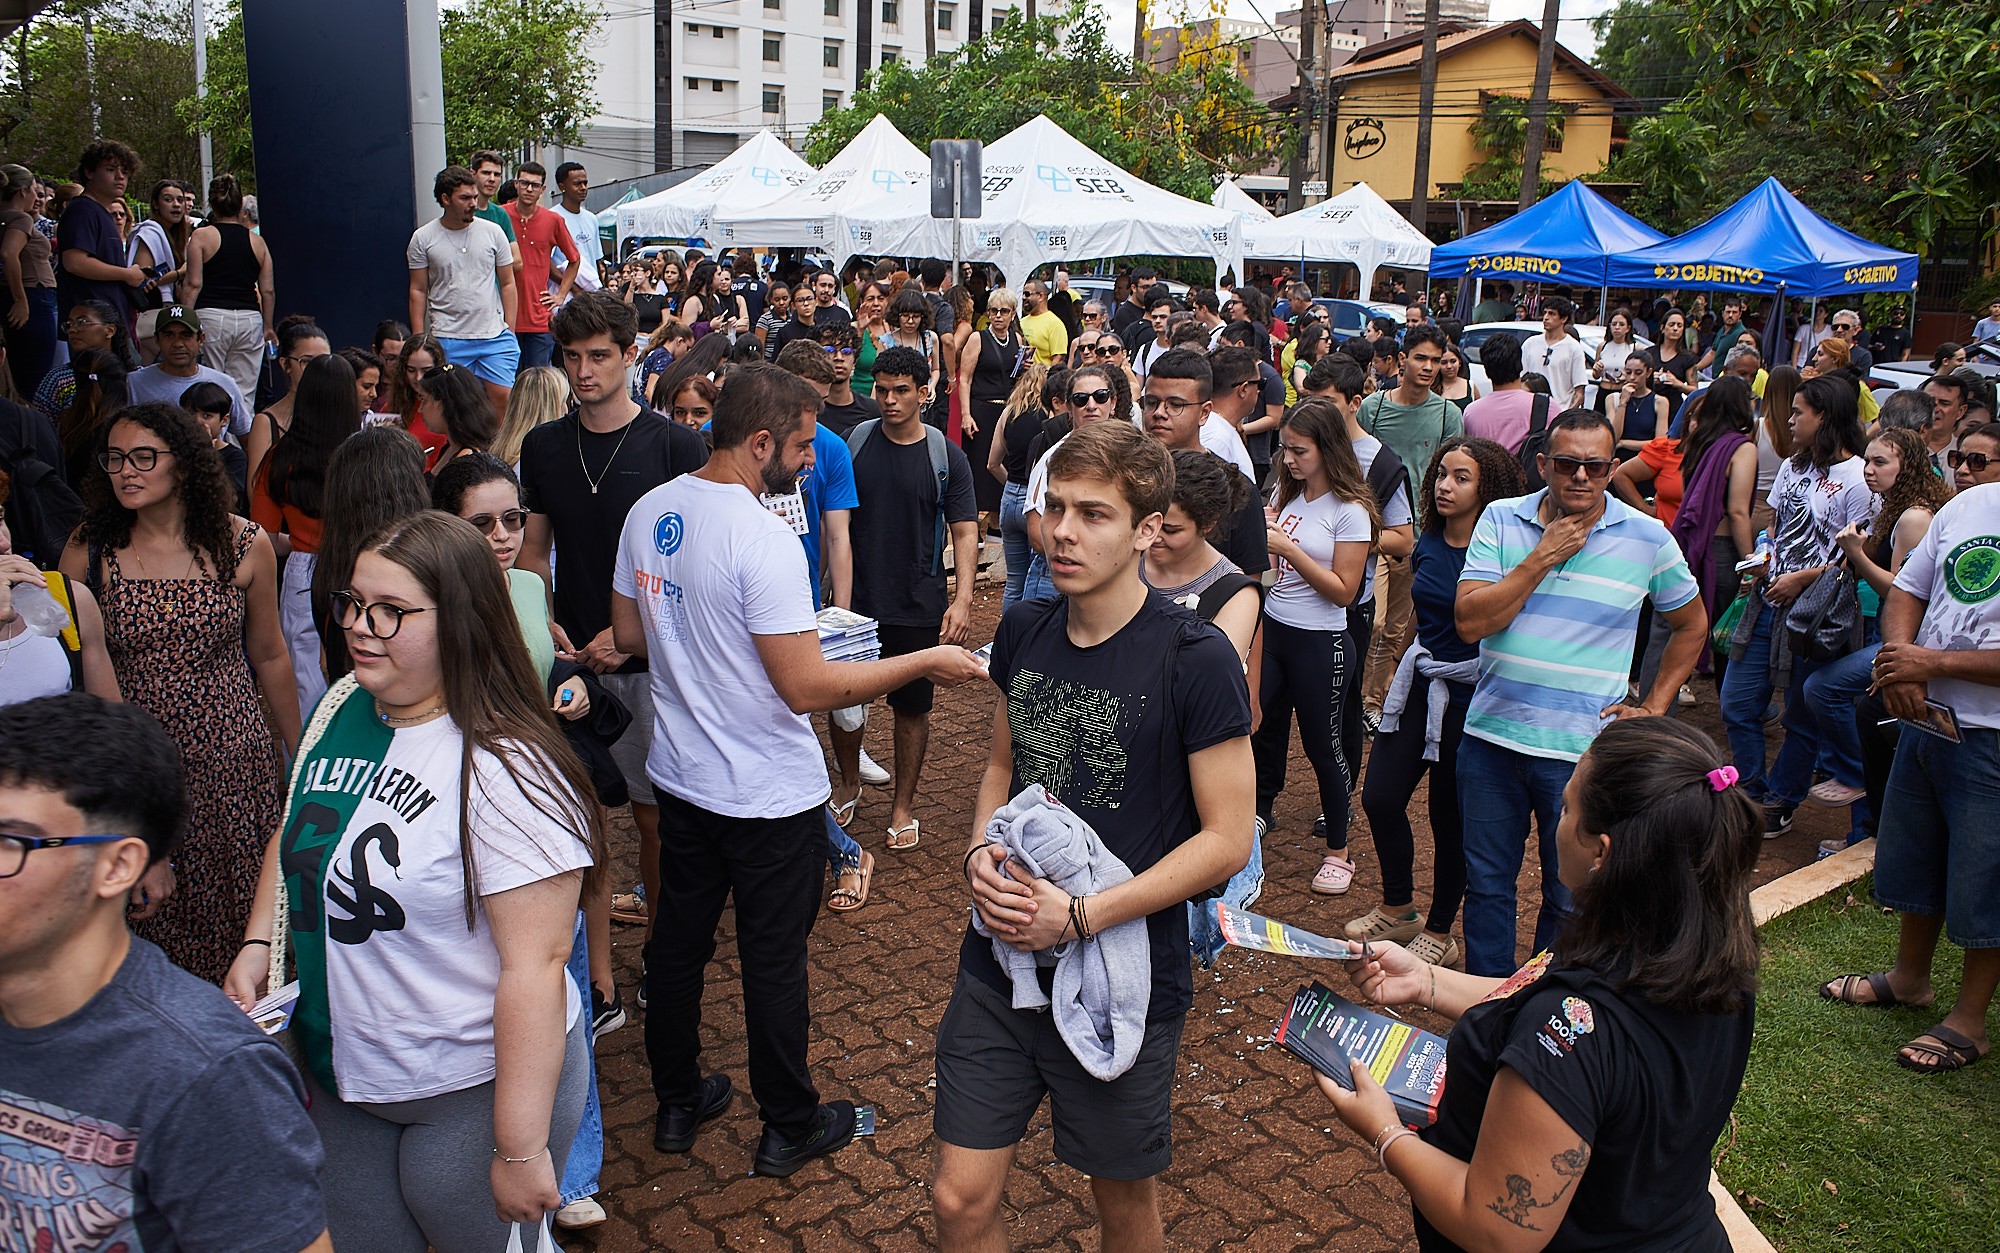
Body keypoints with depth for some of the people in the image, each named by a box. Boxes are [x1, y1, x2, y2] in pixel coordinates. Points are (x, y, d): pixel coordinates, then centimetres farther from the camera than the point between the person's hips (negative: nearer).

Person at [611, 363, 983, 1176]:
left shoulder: (648, 513, -2)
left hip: (681, 775, 7)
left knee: (678, 939, 20)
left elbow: (628, 634, 9)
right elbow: (807, 688, -26)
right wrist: (925, 662, -19)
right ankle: (789, 1126, 27)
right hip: (769, 796, -7)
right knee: (774, 959, 9)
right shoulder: (762, 539, -26)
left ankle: (678, 1103, 37)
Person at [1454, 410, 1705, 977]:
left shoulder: (1648, 538, -3)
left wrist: (1653, 708, 5)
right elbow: (1471, 622, -12)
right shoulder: (1501, 520, -1)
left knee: (1569, 899, 9)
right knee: (1486, 884, 13)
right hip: (1491, 737, 1)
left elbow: (1692, 626, 13)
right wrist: (1542, 557, -16)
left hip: (1582, 751, -1)